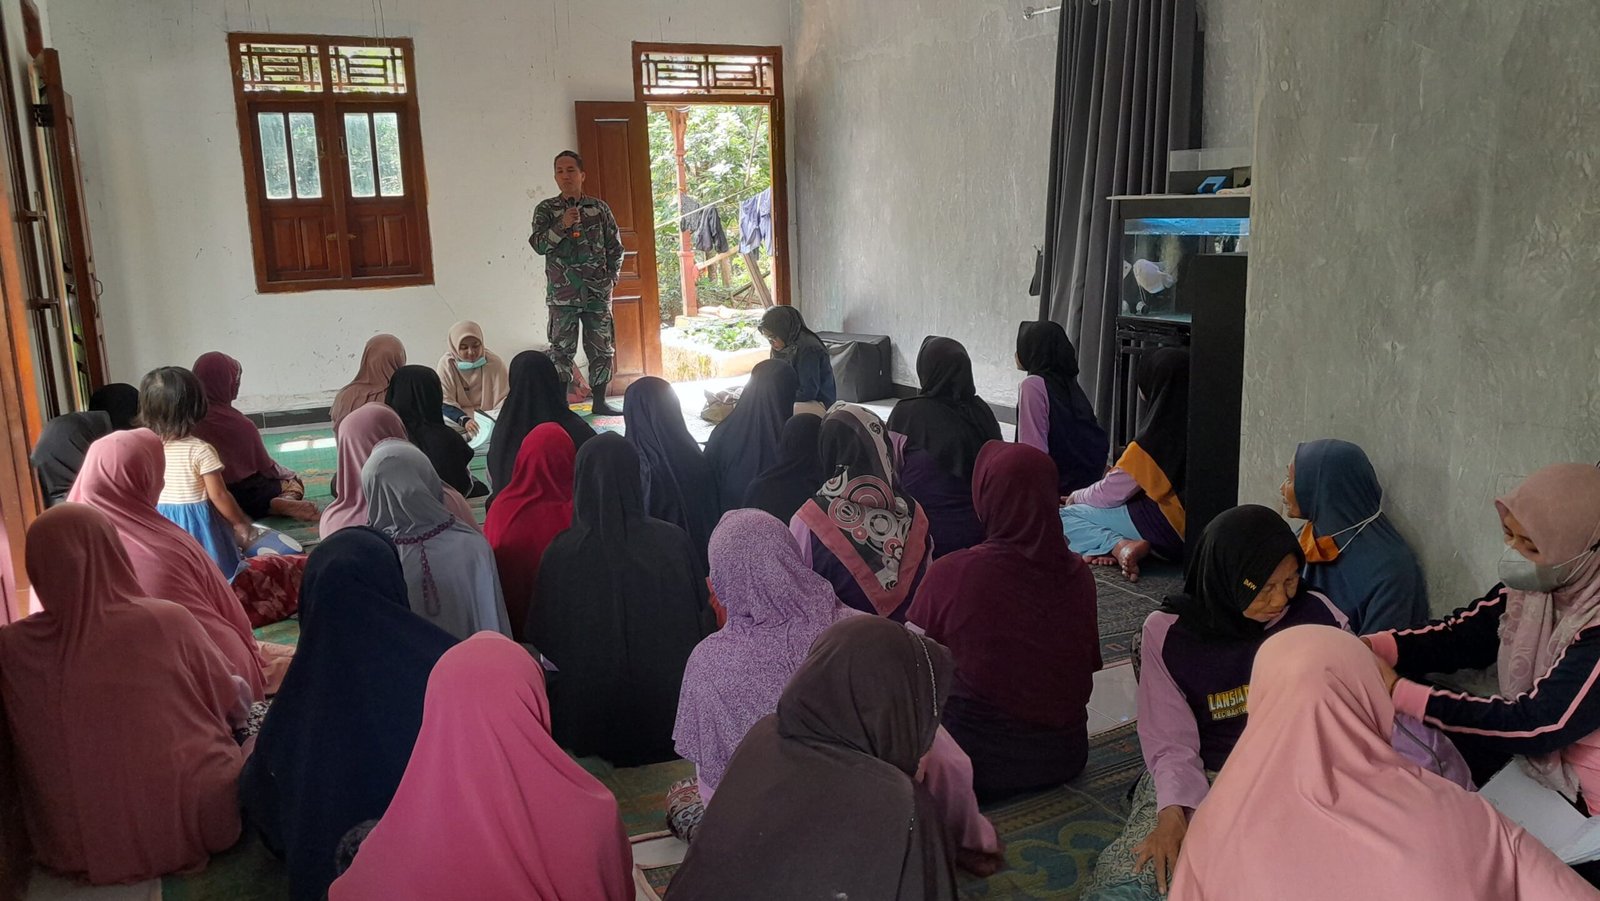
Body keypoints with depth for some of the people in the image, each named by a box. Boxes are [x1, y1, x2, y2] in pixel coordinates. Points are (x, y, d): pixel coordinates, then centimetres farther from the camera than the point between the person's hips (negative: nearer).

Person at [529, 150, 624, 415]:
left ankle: (599, 402, 16)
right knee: (561, 349, 2)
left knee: (602, 348, 5)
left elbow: (615, 247, 11)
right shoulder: (545, 210, 3)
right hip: (562, 294, -1)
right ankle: (560, 403, 8)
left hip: (597, 292, 2)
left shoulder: (599, 208, 6)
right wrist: (561, 225, -22)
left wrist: (611, 277, 5)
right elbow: (538, 245, -9)